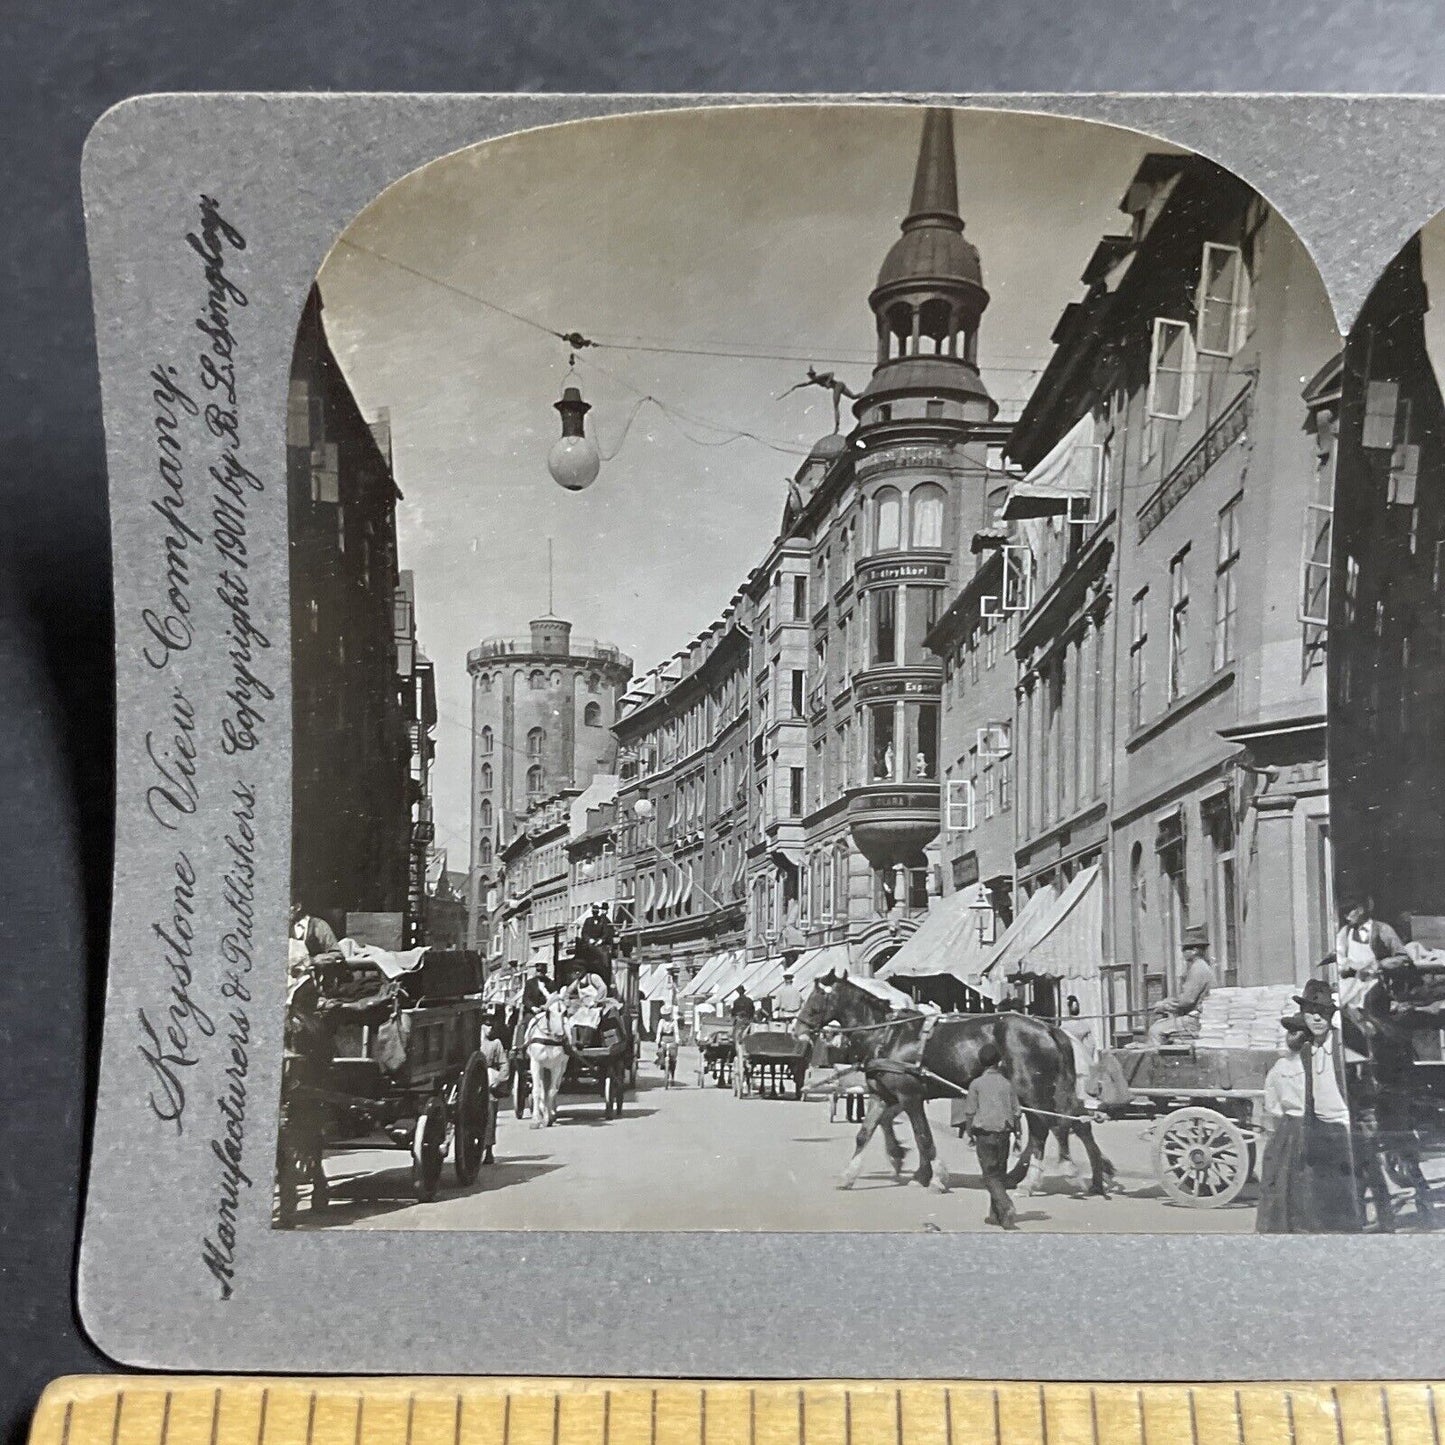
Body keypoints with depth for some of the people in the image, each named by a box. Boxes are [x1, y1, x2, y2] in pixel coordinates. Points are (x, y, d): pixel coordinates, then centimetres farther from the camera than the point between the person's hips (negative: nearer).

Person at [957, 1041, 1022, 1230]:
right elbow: (1016, 1112, 8)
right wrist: (1016, 1133, 19)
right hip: (1004, 1133, 4)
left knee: (990, 1175, -1)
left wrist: (969, 1134, 10)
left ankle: (1007, 1208, -19)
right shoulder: (1006, 1084, 5)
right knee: (1000, 1173, 15)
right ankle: (995, 1214, 19)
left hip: (984, 1134, -4)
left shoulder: (977, 1084, -5)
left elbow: (970, 1112, -3)